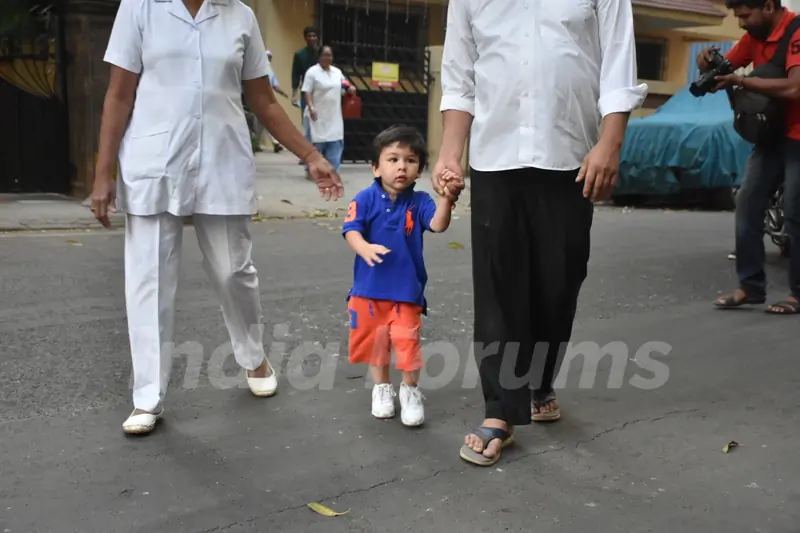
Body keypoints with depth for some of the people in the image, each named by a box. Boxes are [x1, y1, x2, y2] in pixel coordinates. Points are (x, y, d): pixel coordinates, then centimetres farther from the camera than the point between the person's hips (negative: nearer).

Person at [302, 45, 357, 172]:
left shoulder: (337, 72, 12)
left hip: (334, 116, 5)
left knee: (335, 143, 2)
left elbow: (344, 87, 22)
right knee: (317, 143, 0)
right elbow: (307, 92, -11)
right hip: (318, 115, -5)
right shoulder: (312, 72, -6)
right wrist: (311, 108, -22)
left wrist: (350, 89, -1)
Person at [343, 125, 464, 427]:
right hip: (369, 286, 1)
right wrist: (365, 248, -37)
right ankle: (382, 388, 35)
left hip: (407, 288, -1)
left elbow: (438, 225, -21)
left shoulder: (419, 201, -5)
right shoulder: (366, 199, -7)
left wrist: (446, 199, -41)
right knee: (374, 340, 14)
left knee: (407, 341, -3)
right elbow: (351, 230, -15)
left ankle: (410, 392, 20)